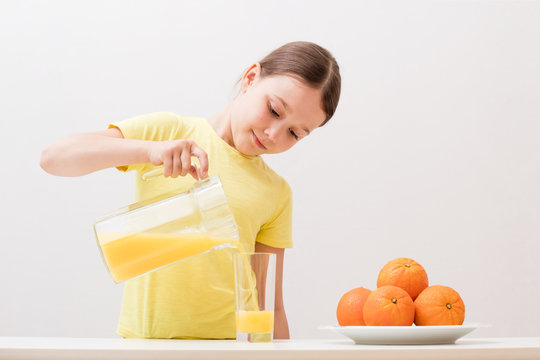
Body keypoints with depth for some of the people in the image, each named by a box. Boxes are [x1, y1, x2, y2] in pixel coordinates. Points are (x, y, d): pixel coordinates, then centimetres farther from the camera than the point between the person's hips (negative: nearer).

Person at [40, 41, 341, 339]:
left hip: (228, 340, 3)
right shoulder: (166, 132, 3)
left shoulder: (276, 194, 10)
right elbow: (53, 157, -7)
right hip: (144, 335, -3)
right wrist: (148, 149, -20)